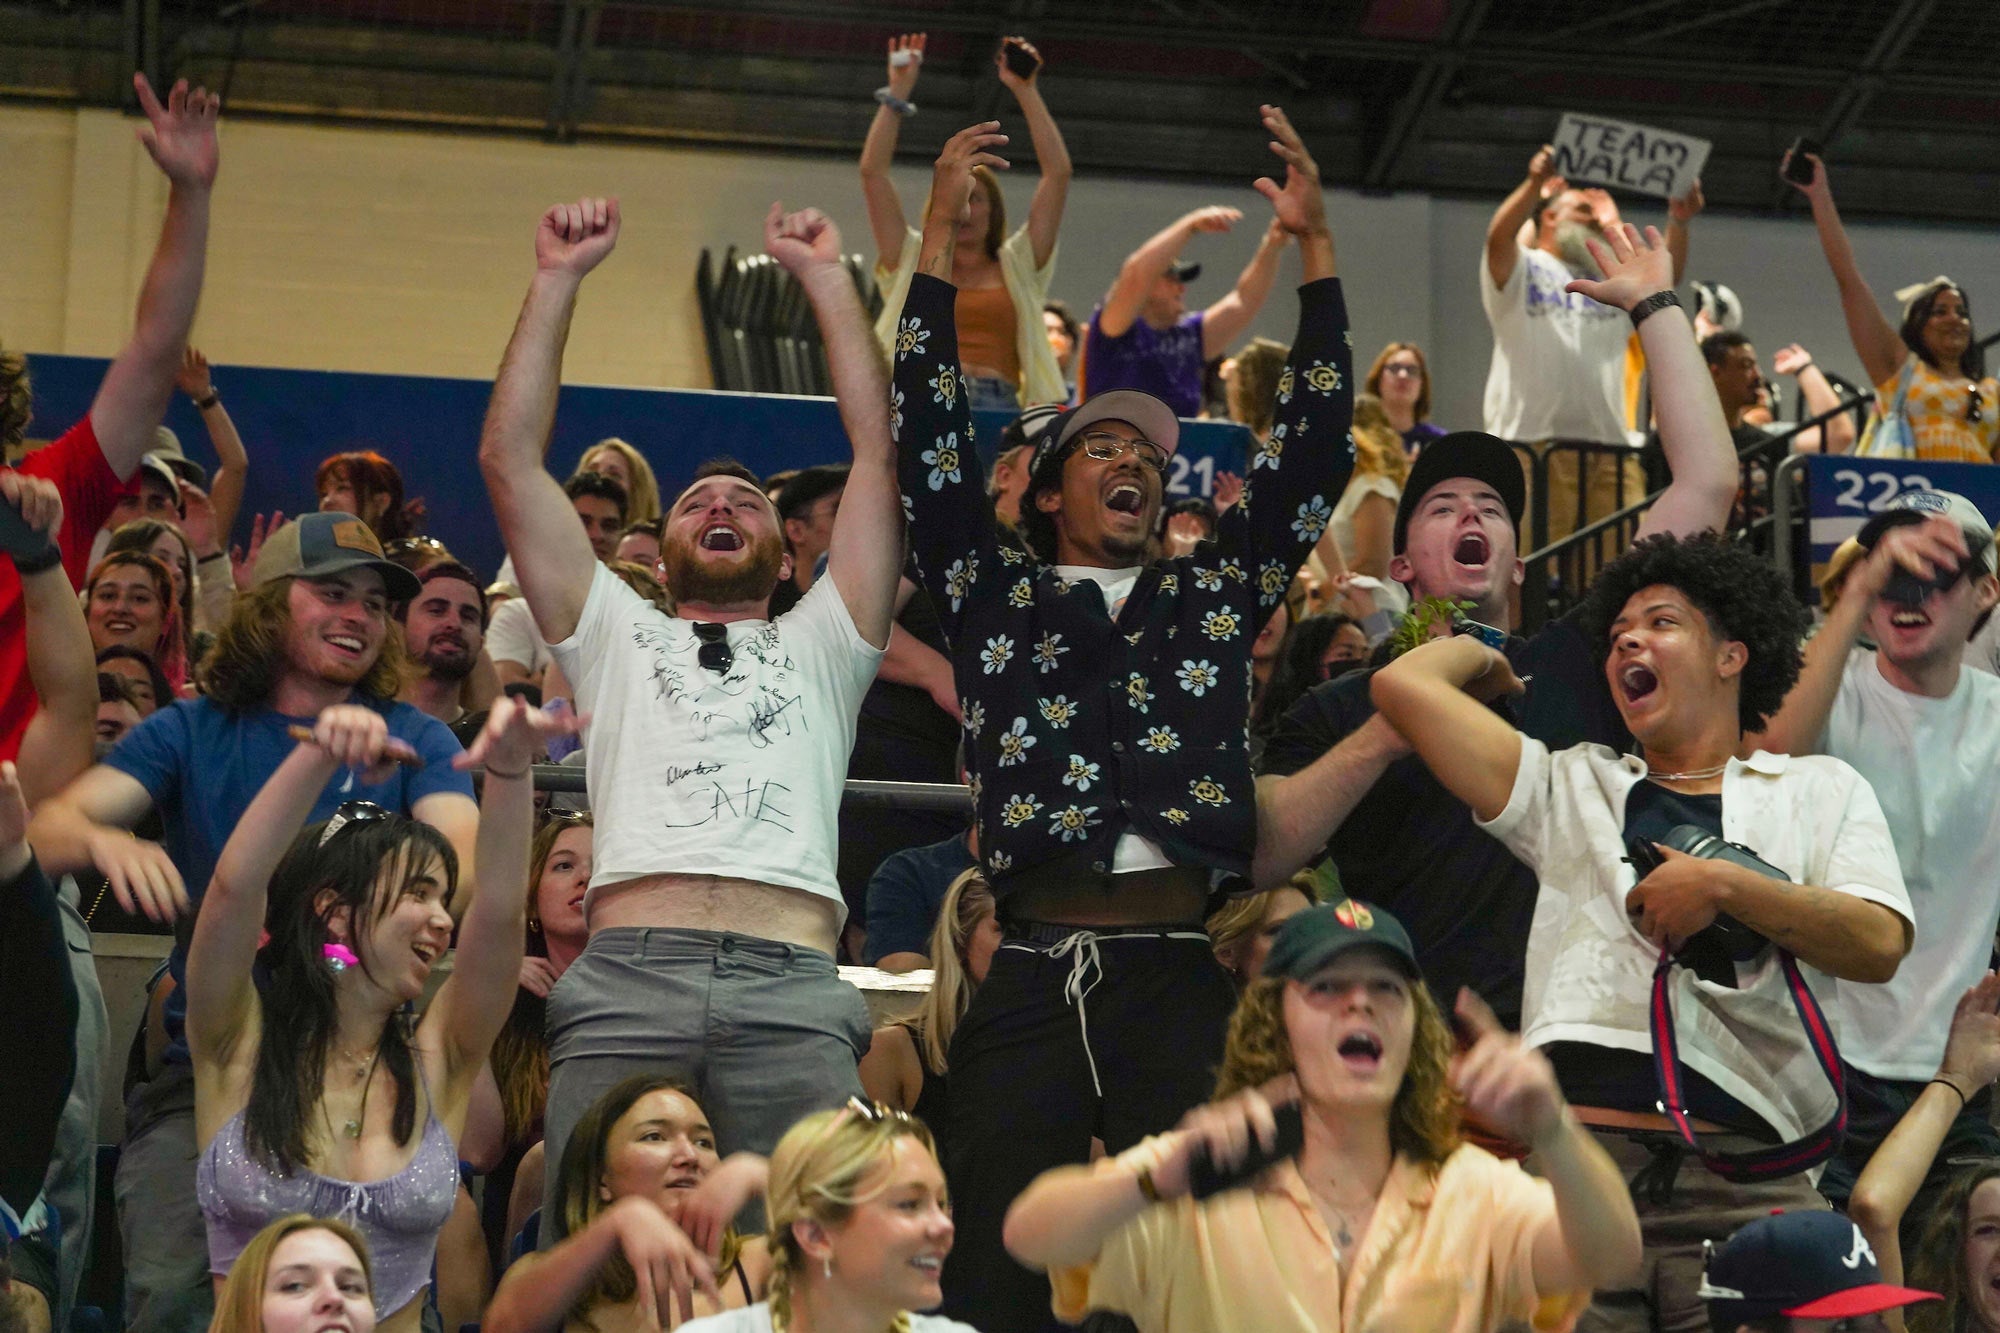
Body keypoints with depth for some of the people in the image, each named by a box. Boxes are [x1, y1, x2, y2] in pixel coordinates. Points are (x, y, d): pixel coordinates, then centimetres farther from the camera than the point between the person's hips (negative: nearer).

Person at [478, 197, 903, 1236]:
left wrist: (827, 277, 26)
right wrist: (558, 279, 26)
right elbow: (509, 459, 26)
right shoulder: (617, 636, 32)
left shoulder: (819, 645, 32)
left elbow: (879, 450, 25)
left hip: (792, 994, 0)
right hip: (627, 973, 0)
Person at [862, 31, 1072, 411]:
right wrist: (897, 93, 16)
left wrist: (1026, 92, 16)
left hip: (997, 406, 0)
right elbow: (873, 172, 18)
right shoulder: (912, 262, 23)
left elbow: (1058, 173, 18)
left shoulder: (1017, 266, 22)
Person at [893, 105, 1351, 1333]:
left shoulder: (1217, 593, 21)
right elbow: (930, 438, 9)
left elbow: (1312, 451, 16)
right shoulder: (994, 595, 17)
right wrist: (941, 237, 6)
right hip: (1031, 977, -1)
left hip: (1179, 974, 1)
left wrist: (1315, 248, 11)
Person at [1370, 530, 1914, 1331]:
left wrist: (1724, 887, -2)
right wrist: (1478, 653, 34)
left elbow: (1880, 945, 4)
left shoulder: (1820, 790, 21)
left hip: (1745, 1183, -1)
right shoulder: (1571, 787, 24)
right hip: (1578, 1163, 1)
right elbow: (1404, 686, 15)